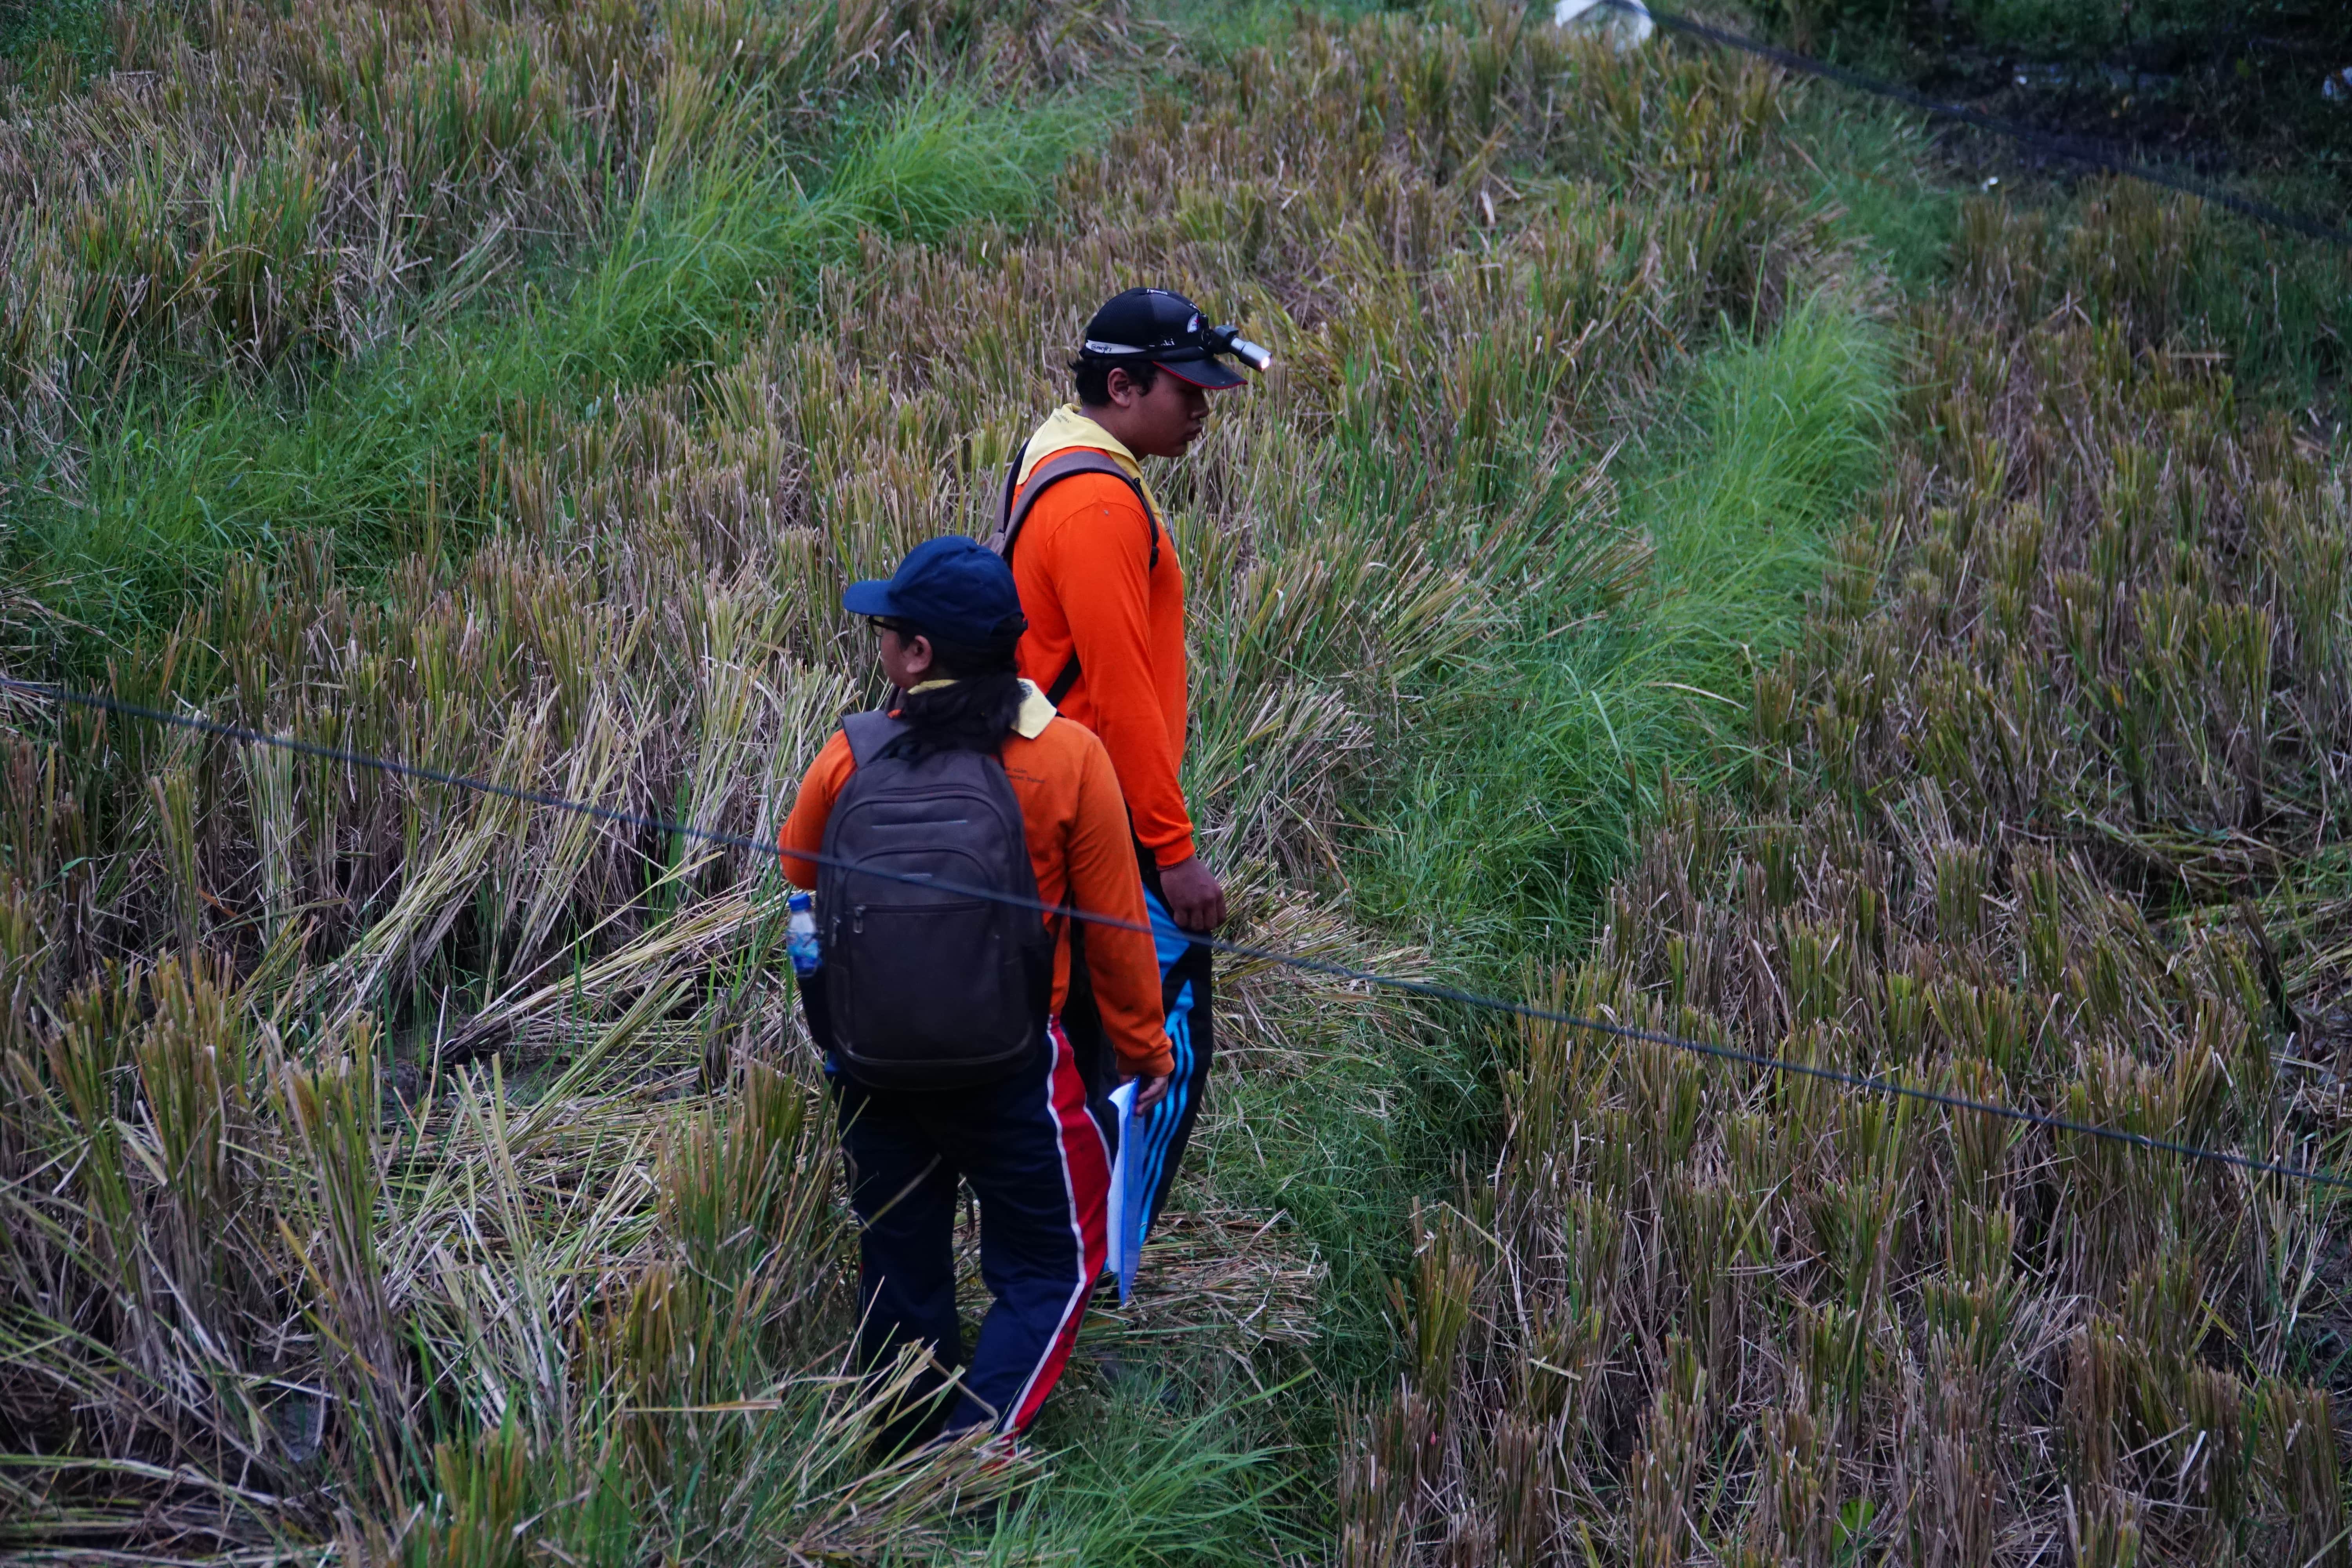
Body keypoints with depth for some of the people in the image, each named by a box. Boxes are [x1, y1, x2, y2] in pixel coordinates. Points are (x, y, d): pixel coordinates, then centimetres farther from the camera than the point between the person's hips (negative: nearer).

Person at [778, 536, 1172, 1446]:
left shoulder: (849, 758, -10)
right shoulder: (1070, 760, -12)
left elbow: (797, 873, 9)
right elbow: (1116, 927, -5)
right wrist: (1144, 1048, 9)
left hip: (870, 1065, 2)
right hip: (1010, 1071, -2)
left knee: (900, 1266, 18)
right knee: (1050, 1265, 11)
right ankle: (974, 1447, -3)